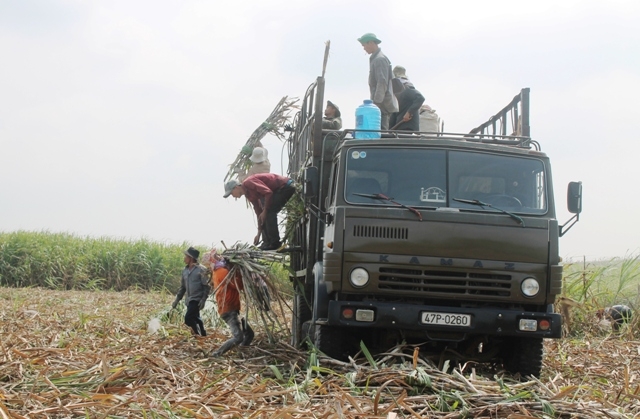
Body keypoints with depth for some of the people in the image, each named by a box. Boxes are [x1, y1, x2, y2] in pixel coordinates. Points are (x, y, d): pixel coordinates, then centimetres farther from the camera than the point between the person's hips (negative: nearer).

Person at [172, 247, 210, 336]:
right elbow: (182, 287, 19)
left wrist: (203, 300, -19)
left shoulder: (200, 270, -10)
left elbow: (207, 286, -11)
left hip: (197, 300, -7)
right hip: (189, 300, 7)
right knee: (195, 319, 11)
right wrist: (177, 300, 15)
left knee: (188, 318, -17)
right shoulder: (185, 271, 11)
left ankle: (197, 333, -2)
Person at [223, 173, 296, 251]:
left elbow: (268, 192, -25)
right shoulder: (248, 194, 14)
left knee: (269, 212, -13)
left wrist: (265, 211, -16)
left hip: (285, 186, -10)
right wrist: (259, 233, 17)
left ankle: (274, 243, -11)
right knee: (268, 213, 9)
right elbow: (258, 211, 18)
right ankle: (268, 242, 10)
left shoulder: (248, 183, -17)